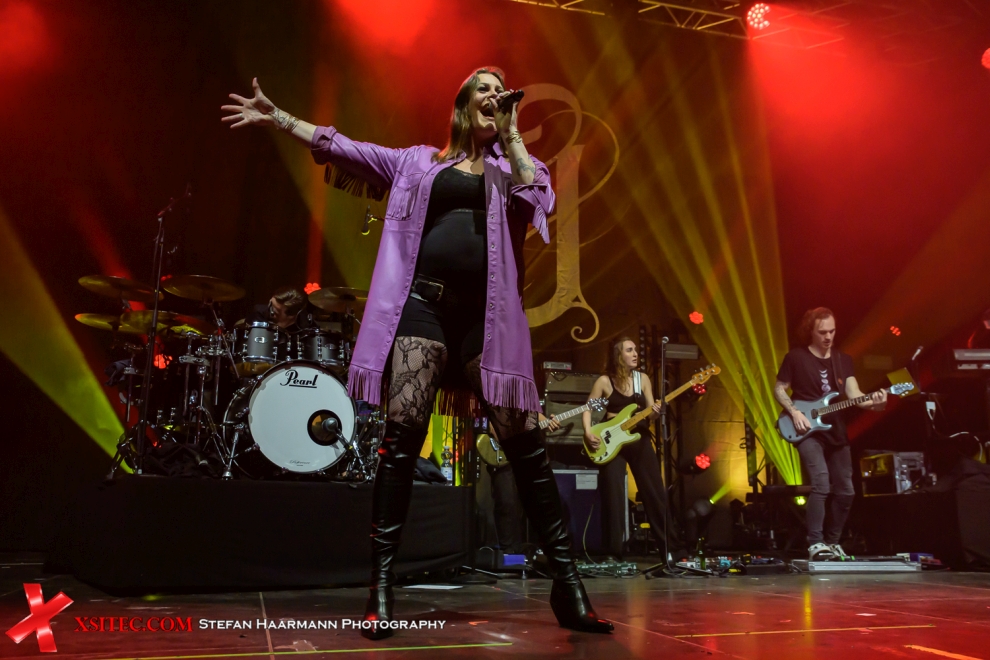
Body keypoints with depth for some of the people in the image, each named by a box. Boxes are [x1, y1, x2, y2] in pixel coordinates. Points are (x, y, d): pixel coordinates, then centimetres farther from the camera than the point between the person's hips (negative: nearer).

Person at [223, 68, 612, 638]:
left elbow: (537, 196, -2)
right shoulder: (420, 161, 19)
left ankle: (567, 584, 3)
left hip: (487, 312, 1)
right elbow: (345, 149, 17)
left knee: (524, 440, -5)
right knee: (403, 434, -10)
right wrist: (278, 118, 13)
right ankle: (382, 587, -2)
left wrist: (510, 133, 7)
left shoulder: (511, 165, 20)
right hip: (424, 303, 0)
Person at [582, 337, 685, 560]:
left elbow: (649, 413, 8)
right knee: (613, 496, -4)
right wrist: (588, 432, -14)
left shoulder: (643, 379, 5)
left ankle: (672, 545, 16)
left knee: (655, 492, 5)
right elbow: (587, 407, 0)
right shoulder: (605, 381, -4)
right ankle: (613, 551, 6)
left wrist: (655, 412, -15)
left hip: (639, 438, 3)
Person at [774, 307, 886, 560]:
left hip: (836, 433, 6)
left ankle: (832, 542, 26)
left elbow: (854, 394, -3)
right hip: (807, 431, -5)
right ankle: (815, 543, -17)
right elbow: (779, 389, 1)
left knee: (845, 491, 8)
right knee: (821, 484, -23)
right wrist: (794, 412, -14)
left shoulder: (843, 360, 8)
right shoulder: (795, 357, -4)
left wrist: (872, 403, -23)